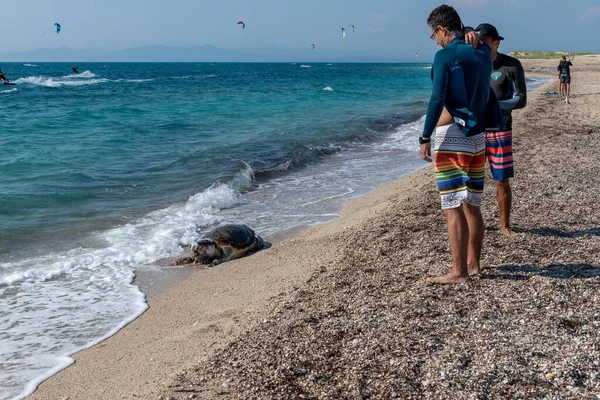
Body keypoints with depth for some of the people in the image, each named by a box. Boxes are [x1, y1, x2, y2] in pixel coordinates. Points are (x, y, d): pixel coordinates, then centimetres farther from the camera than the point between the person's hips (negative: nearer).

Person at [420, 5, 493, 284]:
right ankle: (473, 264, 24)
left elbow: (437, 99, -20)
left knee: (453, 207, -5)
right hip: (477, 137, 8)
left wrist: (425, 138, -16)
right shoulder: (483, 52, 9)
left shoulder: (445, 55, -11)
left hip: (451, 137, -8)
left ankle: (458, 272, -4)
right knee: (472, 205, 15)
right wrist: (464, 32, 21)